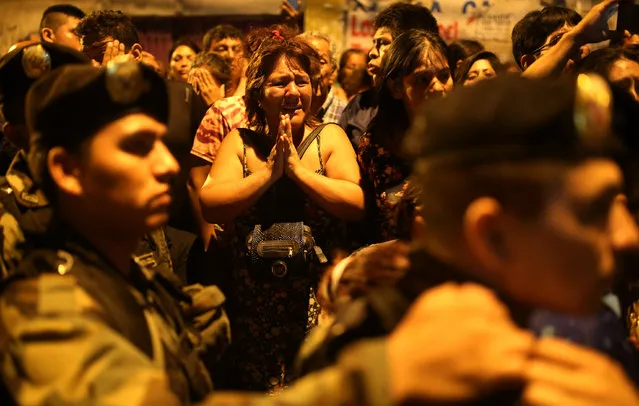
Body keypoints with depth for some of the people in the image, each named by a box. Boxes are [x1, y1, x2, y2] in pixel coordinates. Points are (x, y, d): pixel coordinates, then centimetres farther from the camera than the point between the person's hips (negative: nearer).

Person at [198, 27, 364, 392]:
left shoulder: (330, 137, 2)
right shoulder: (240, 142, 4)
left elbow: (357, 204, -12)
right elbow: (210, 207, -9)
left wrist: (298, 169, -15)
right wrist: (268, 171, -15)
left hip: (319, 300, -1)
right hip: (255, 303, 1)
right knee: (259, 386, 7)